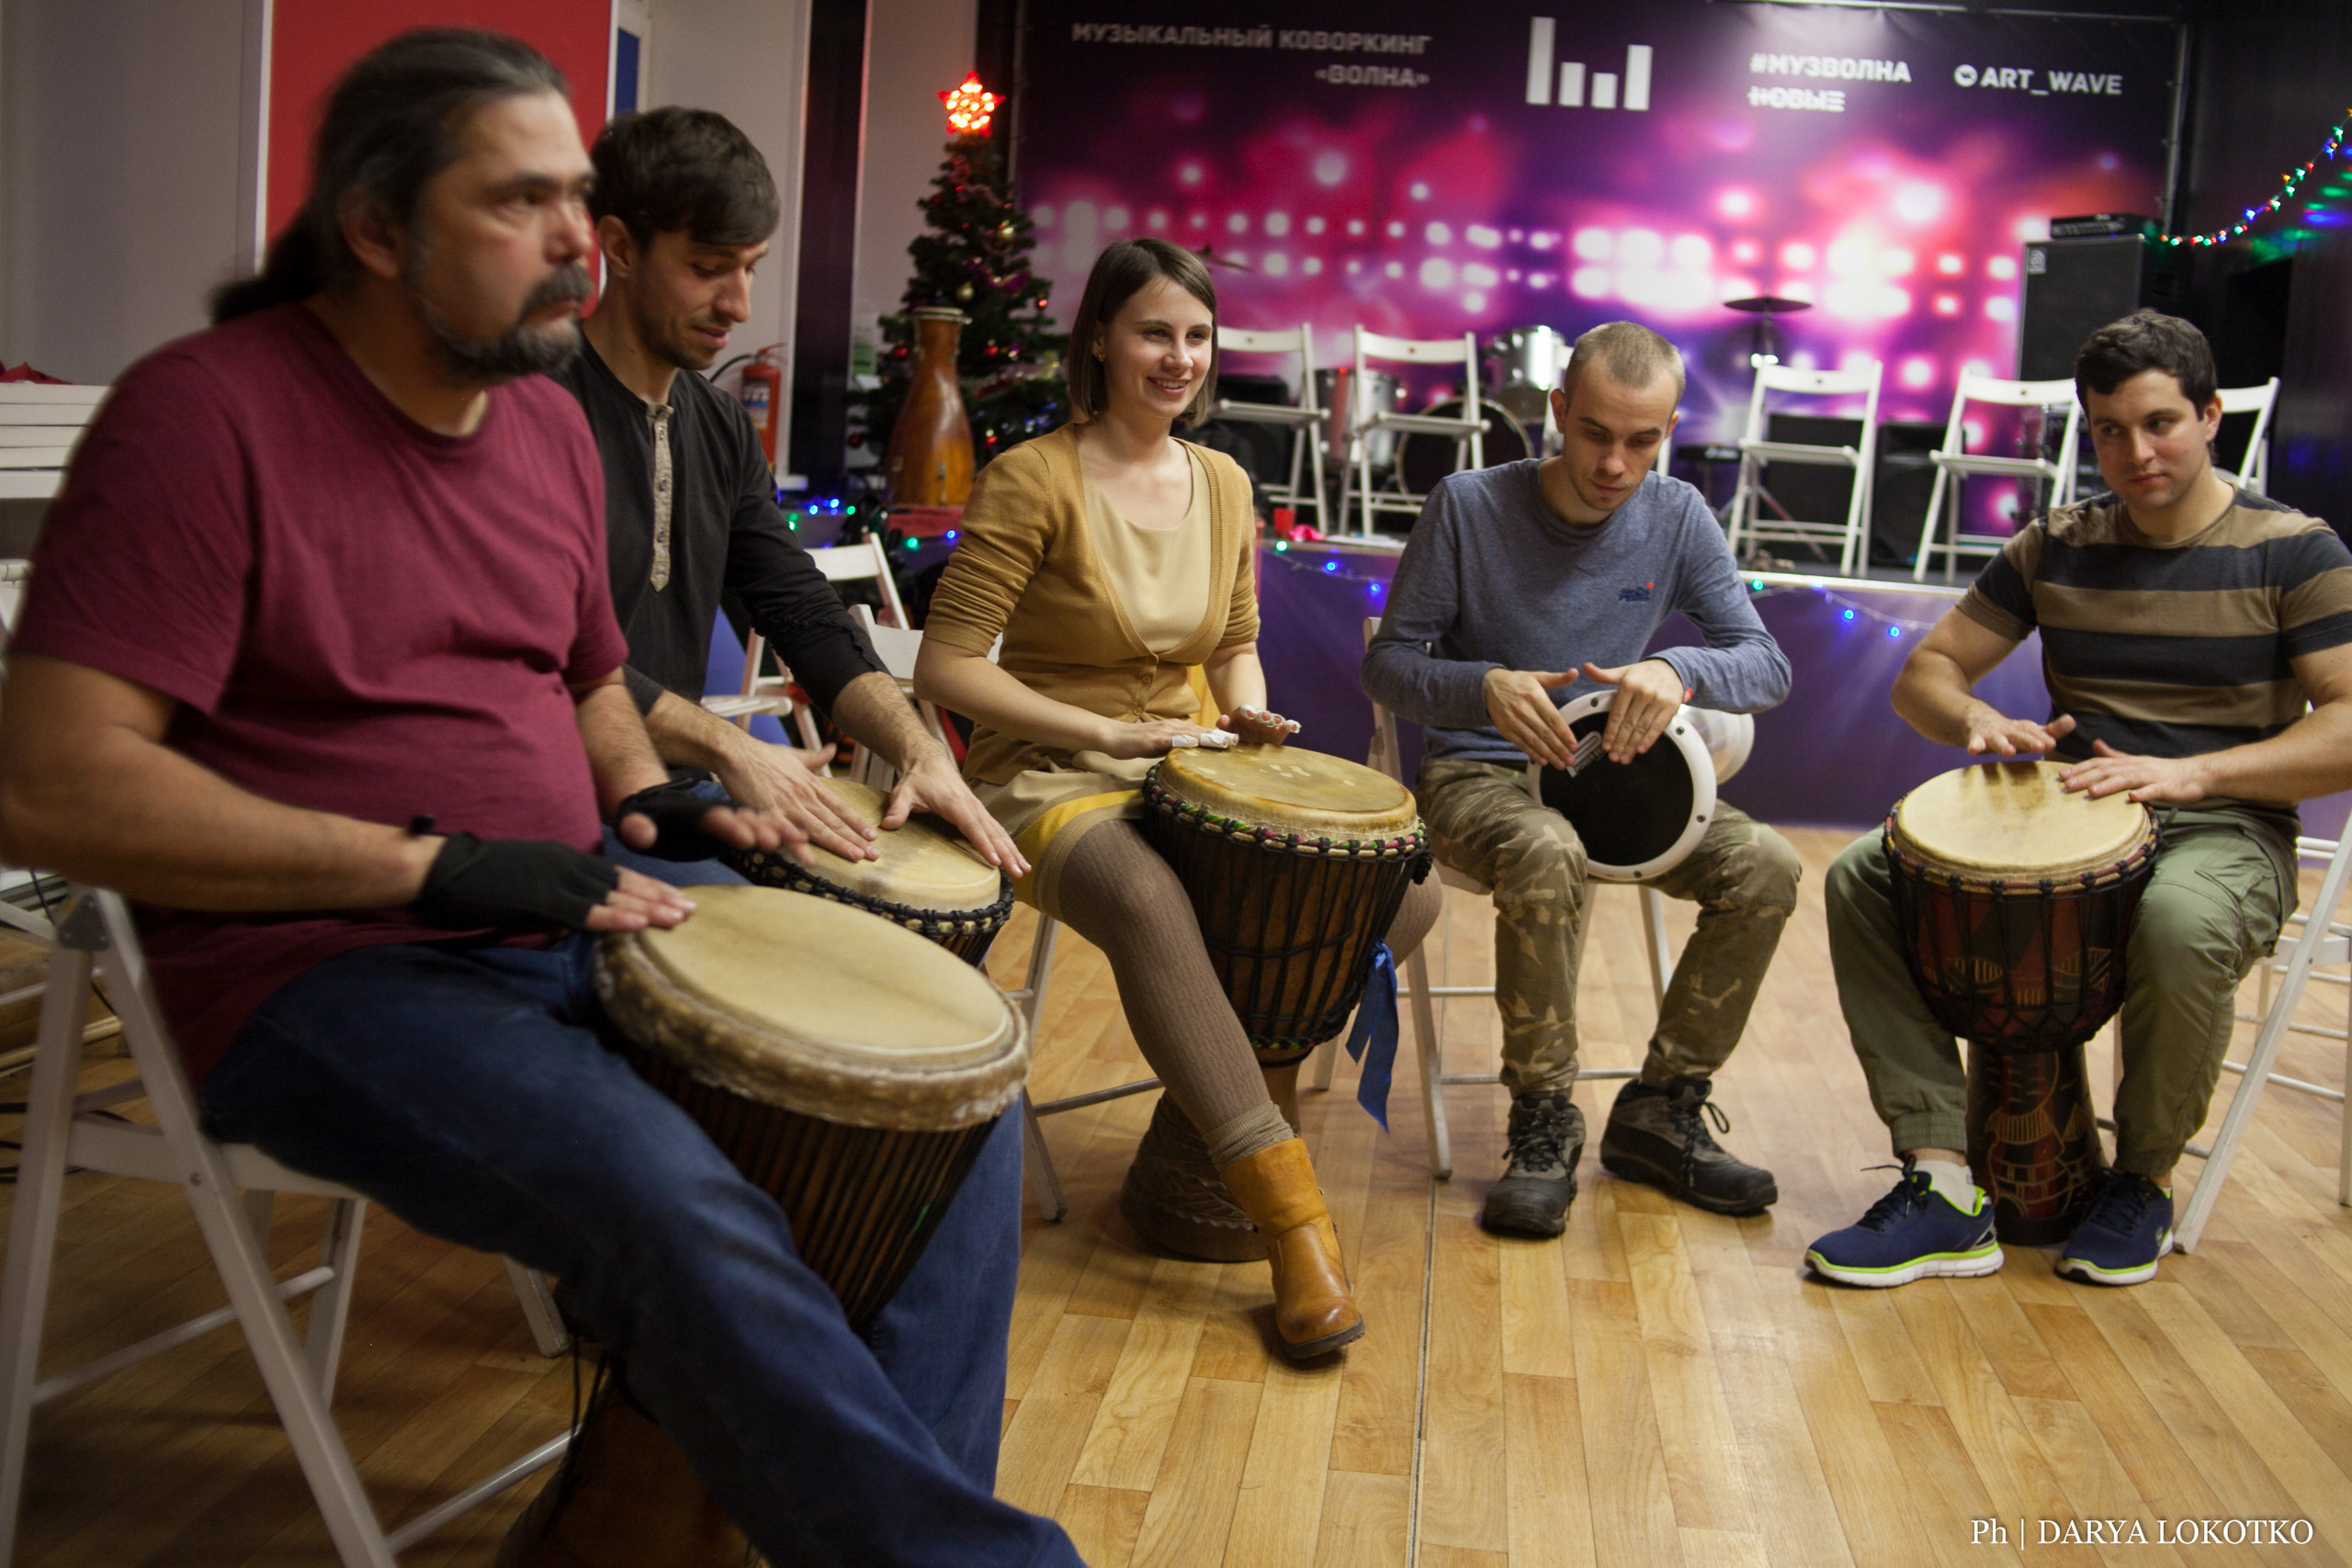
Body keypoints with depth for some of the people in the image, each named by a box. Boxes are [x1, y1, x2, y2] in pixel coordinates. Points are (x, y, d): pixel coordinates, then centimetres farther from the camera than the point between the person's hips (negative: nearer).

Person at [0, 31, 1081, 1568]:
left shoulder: (551, 422, 11)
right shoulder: (208, 413, -12)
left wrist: (655, 797, 4)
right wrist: (432, 866, -21)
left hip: (582, 923, 8)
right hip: (331, 972, -7)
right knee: (674, 1205, -33)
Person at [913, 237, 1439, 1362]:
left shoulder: (1223, 485, 11)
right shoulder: (1034, 480, -8)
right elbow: (945, 666, -12)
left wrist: (1245, 709, -1)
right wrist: (1105, 731, -17)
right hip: (1050, 788, -6)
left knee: (1403, 886, -14)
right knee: (1146, 902, -41)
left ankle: (1190, 1154, -9)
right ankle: (1287, 1209, -32)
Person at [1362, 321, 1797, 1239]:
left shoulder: (1677, 518, 0)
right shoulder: (1469, 507, -9)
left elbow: (1767, 664, -4)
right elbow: (1387, 663, -7)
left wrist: (1678, 670, -27)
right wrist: (1485, 687, -29)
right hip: (1478, 774, -4)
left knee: (1765, 866, -21)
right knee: (1547, 855, -39)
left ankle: (1661, 1111, -3)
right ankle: (1543, 1123, -20)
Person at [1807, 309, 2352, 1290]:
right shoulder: (2056, 549, 9)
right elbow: (1924, 674, 12)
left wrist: (2191, 771, -25)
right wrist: (1978, 721, -12)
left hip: (2223, 830, -4)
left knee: (2181, 925, -41)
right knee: (1861, 876, -18)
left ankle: (2144, 1180, -10)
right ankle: (1944, 1182, -23)